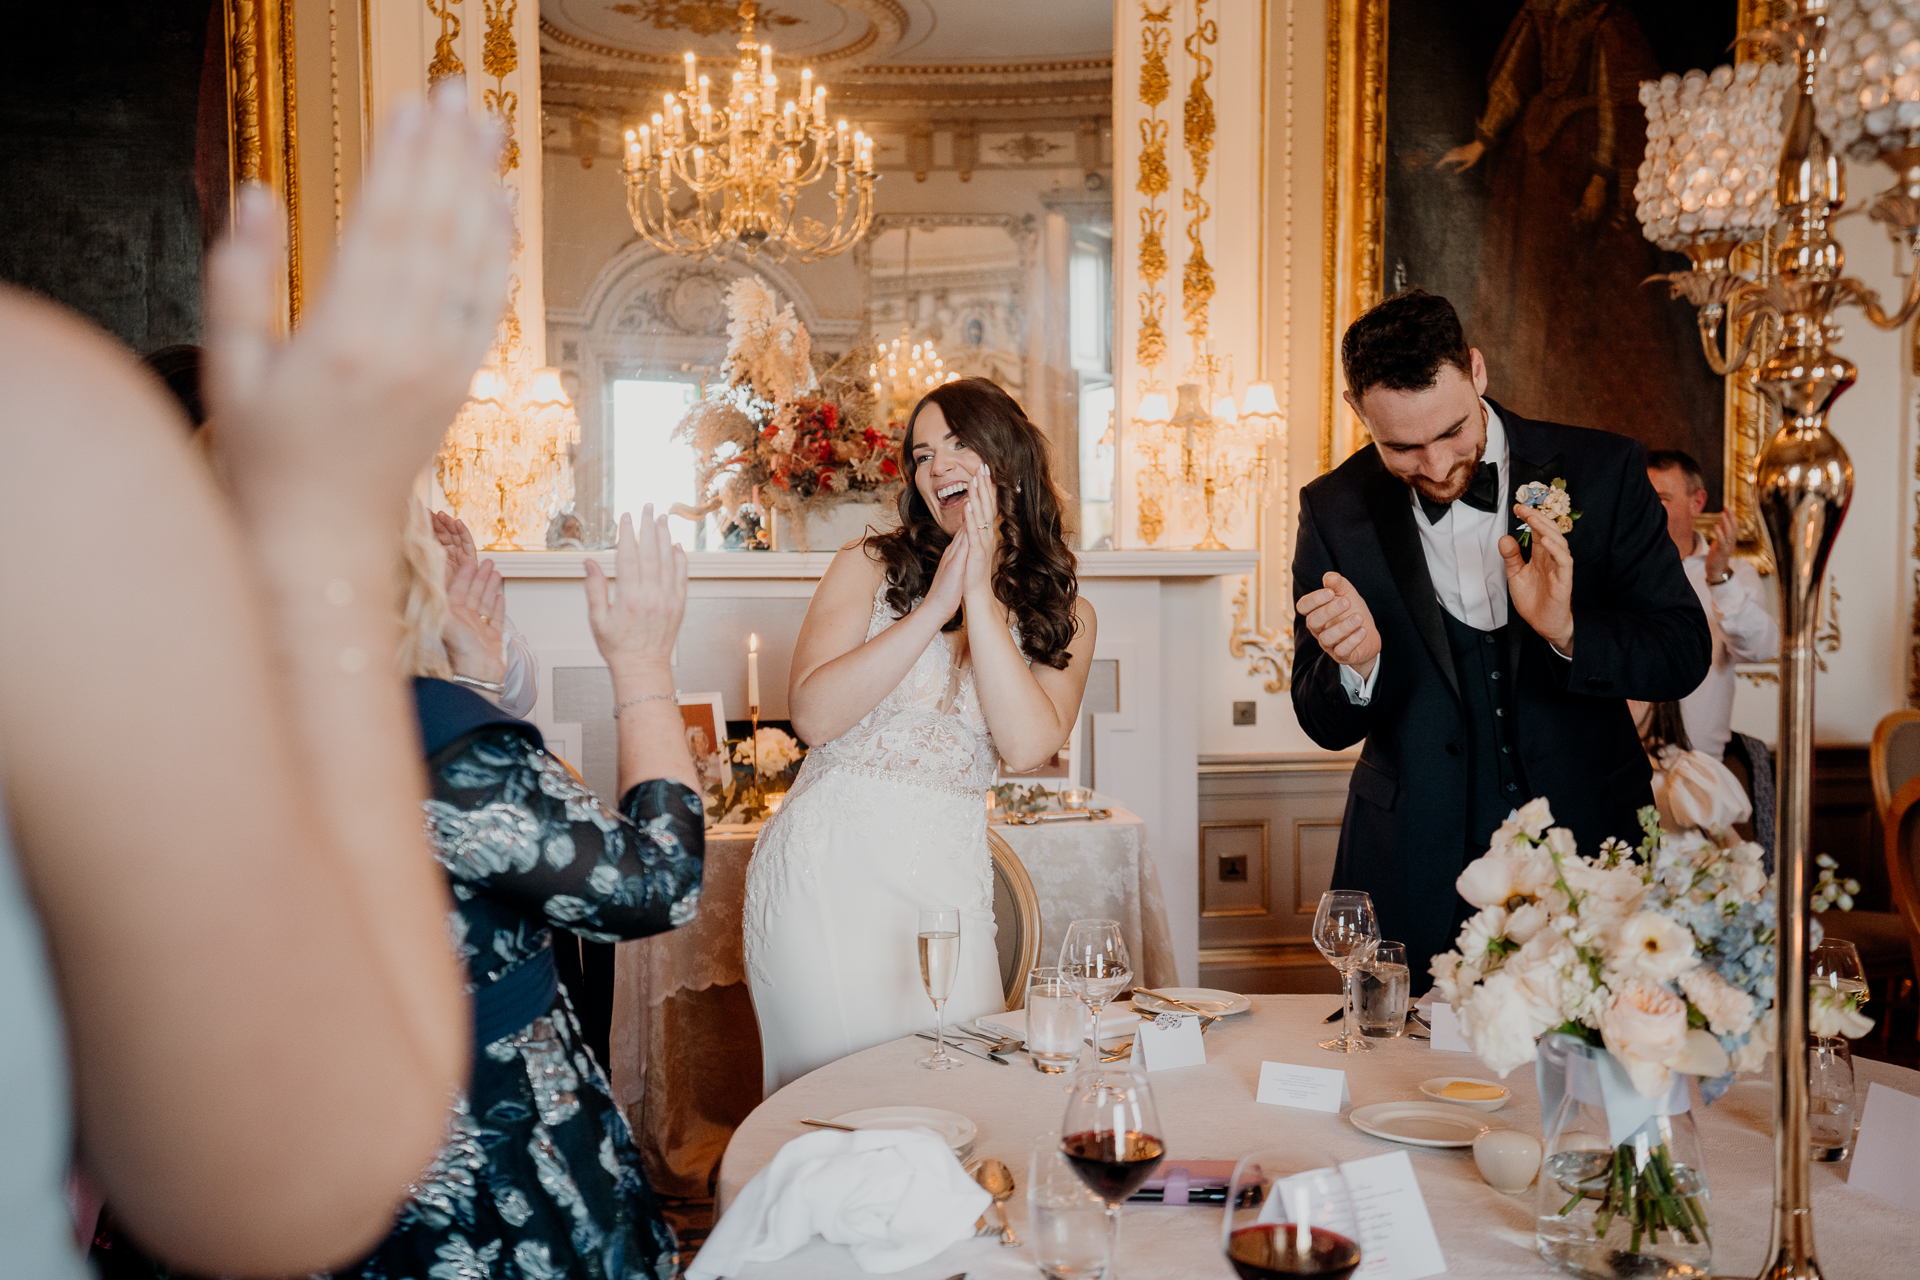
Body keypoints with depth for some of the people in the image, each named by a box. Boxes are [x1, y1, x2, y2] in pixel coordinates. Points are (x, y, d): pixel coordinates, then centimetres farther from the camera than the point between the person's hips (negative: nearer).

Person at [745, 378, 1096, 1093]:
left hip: (949, 873, 2)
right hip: (829, 860, -2)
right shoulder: (870, 566, 2)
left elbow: (1027, 746, -11)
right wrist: (935, 605, -13)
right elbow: (813, 715, -11)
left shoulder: (1064, 615, 7)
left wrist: (980, 592, -13)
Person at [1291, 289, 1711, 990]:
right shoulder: (1334, 511, -5)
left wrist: (1566, 630, -25)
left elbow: (1685, 651, -6)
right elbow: (1327, 727, -2)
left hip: (1587, 848, 0)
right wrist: (1355, 665, -26)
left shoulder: (1601, 471, -6)